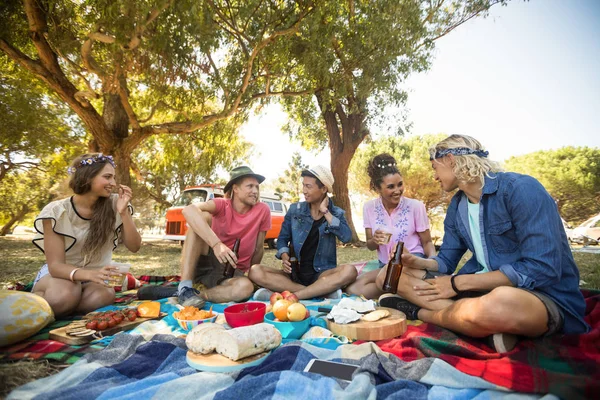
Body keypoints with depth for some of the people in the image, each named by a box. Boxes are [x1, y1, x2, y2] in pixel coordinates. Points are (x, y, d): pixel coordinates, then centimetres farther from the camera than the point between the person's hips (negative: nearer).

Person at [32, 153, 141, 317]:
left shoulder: (115, 204, -12)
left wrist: (124, 212, -27)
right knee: (65, 295, -34)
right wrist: (89, 274, -41)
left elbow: (134, 247, -13)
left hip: (95, 275, 1)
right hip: (63, 274, 0)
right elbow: (56, 265, -19)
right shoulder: (57, 211, -17)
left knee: (102, 297, -33)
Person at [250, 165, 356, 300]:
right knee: (255, 271, -25)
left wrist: (325, 212, -13)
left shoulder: (336, 213, 2)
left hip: (322, 274, -1)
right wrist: (285, 257, -13)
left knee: (349, 271, -33)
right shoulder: (295, 210, 4)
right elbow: (282, 238, 8)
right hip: (294, 273, 2)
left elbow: (346, 237, -16)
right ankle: (324, 290, -26)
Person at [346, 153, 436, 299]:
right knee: (353, 289, -18)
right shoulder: (369, 208, -4)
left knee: (384, 279, -36)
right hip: (384, 265, 5)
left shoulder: (416, 206, -11)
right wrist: (374, 240, -20)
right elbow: (370, 246, 4)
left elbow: (427, 243, 0)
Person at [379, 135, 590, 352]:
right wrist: (417, 262, -12)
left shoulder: (520, 188, -16)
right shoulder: (456, 207, 6)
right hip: (485, 289, 7)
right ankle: (489, 325, -16)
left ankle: (419, 312, -12)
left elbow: (542, 269, -23)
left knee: (498, 303, -43)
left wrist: (459, 282, -19)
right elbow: (446, 261, 11)